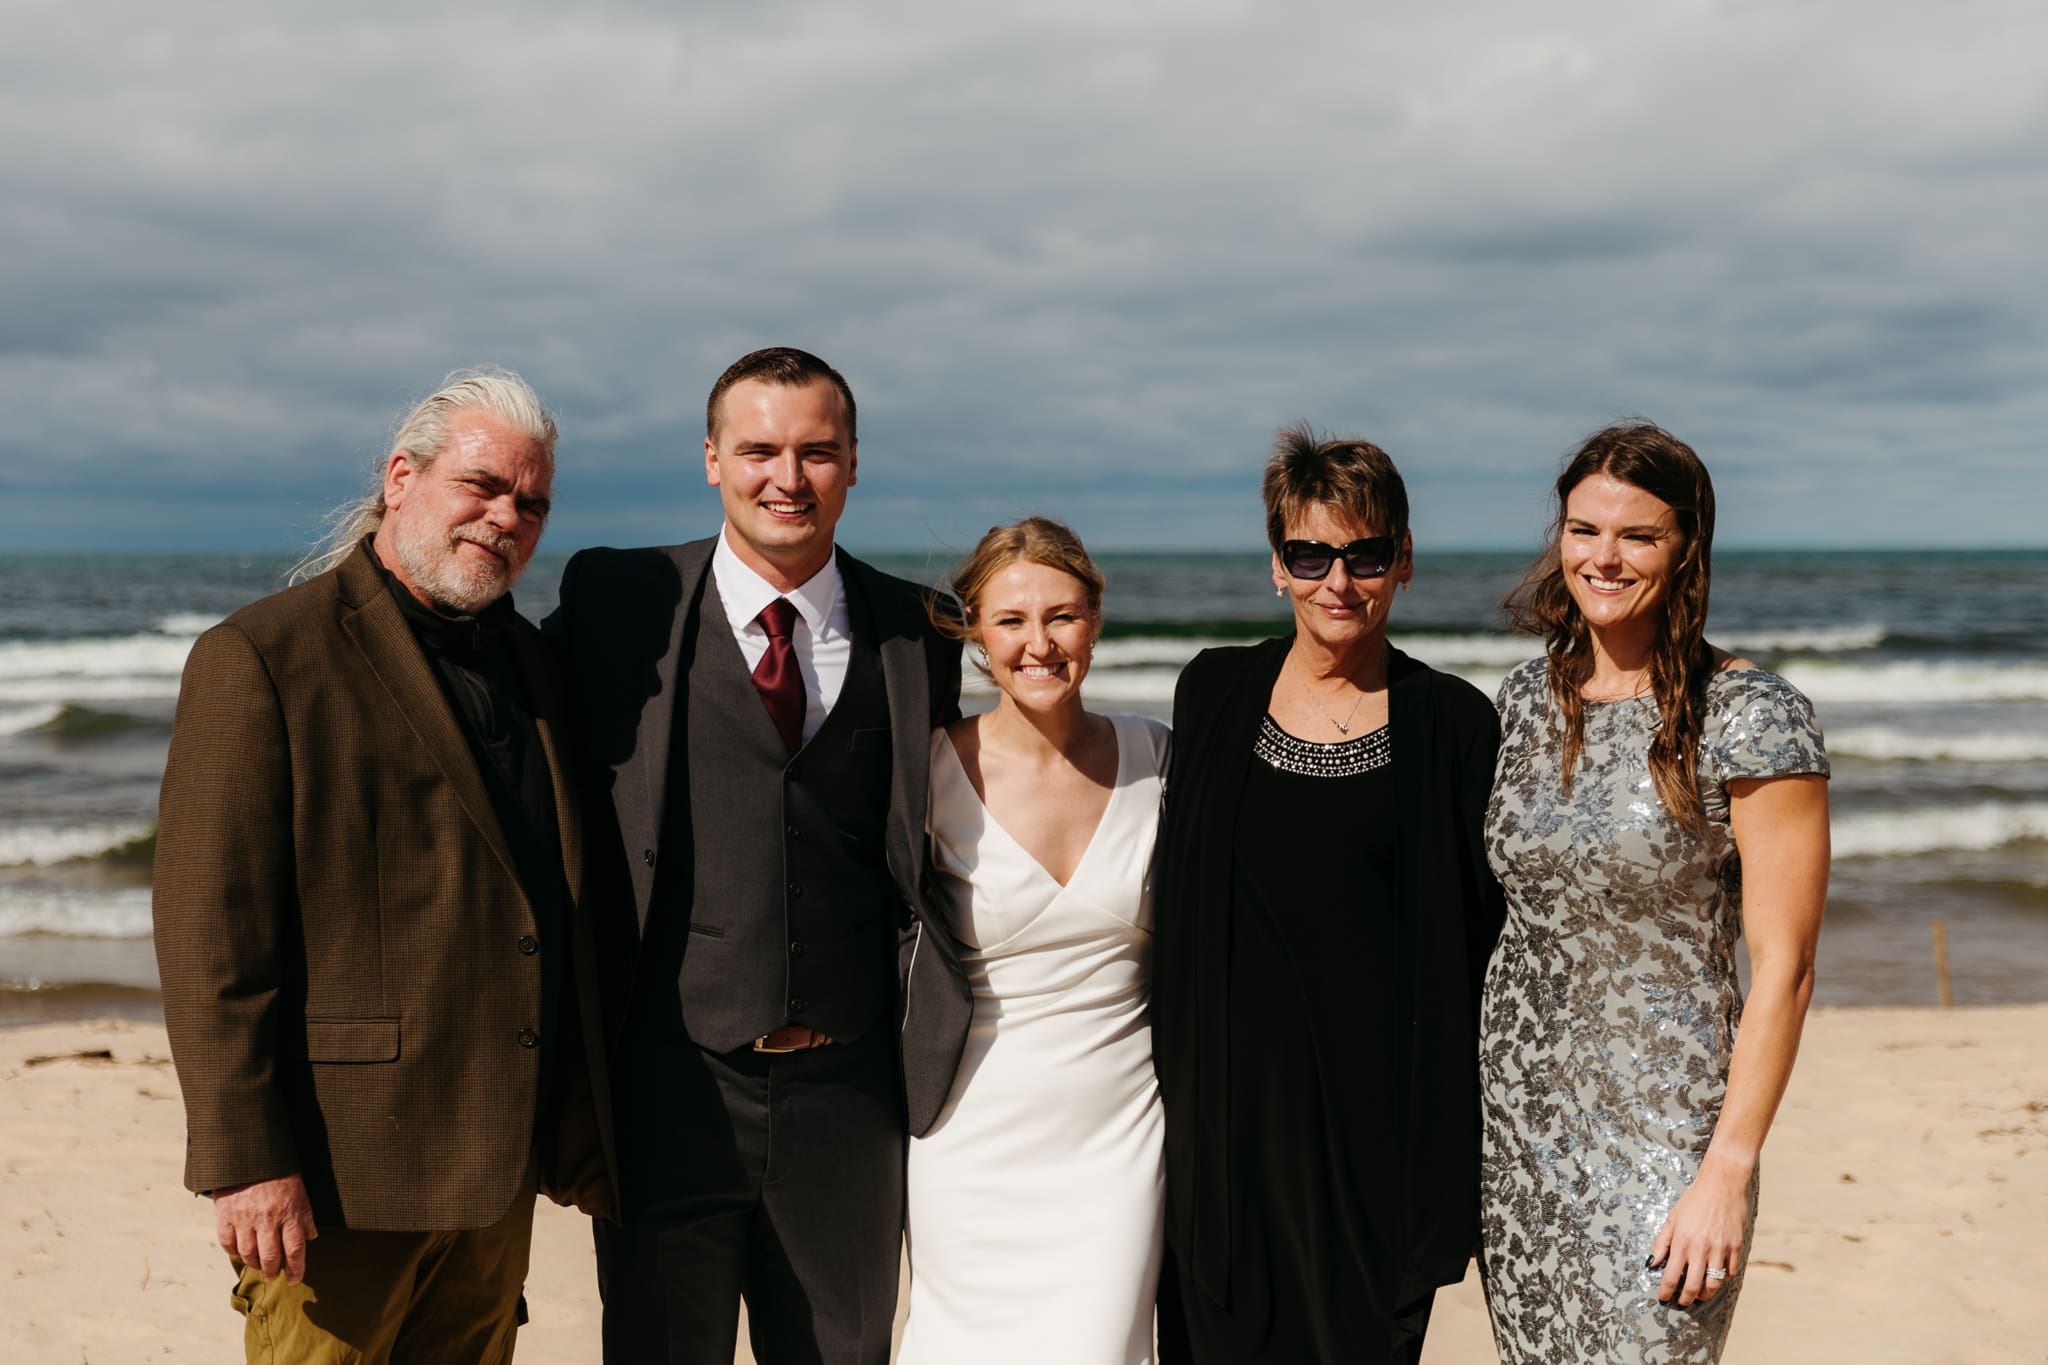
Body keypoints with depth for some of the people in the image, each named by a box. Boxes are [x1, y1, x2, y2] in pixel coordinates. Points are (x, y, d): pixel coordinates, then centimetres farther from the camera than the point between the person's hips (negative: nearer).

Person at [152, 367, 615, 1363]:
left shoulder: (526, 661, 14)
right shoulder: (261, 657, -8)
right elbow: (210, 932, -13)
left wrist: (579, 1127, 16)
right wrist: (246, 1159, -17)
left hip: (496, 1171, 7)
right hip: (338, 1173, -6)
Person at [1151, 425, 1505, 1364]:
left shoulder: (1454, 723, -2)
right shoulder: (1216, 691, 4)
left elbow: (1480, 933, 1)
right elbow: (1179, 896, 10)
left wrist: (1468, 1136, -1)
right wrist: (1177, 1092, 8)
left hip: (1383, 1107, -1)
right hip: (1229, 1097, 2)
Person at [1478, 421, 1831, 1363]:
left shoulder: (1752, 716, -10)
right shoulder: (1526, 699, 6)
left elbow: (1783, 967, -12)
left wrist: (1727, 1172, -16)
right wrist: (1473, 1105, 11)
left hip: (1660, 1139, -5)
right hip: (1516, 1121, 5)